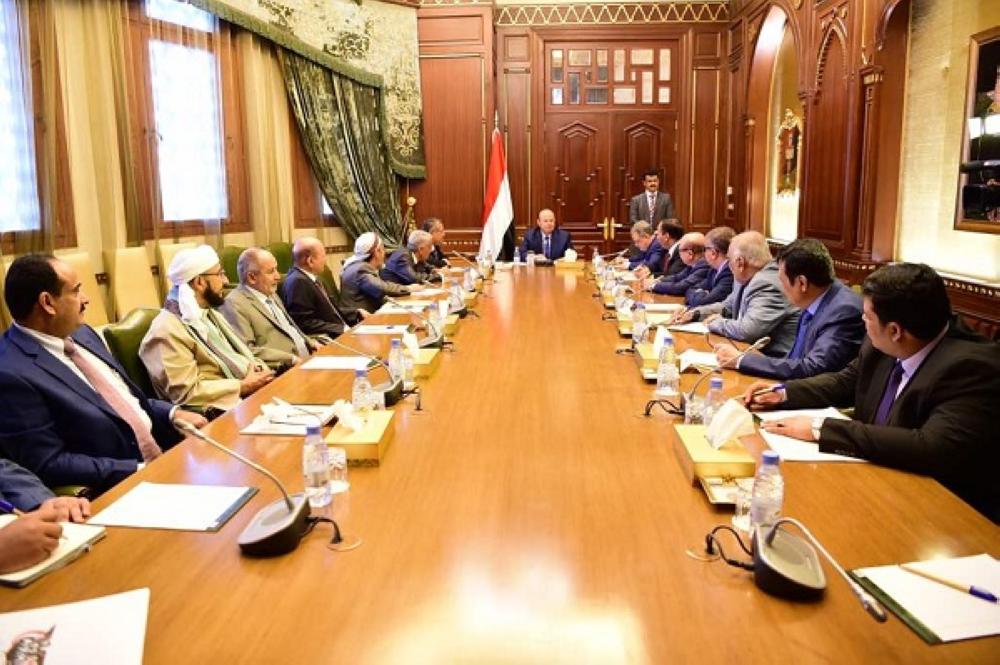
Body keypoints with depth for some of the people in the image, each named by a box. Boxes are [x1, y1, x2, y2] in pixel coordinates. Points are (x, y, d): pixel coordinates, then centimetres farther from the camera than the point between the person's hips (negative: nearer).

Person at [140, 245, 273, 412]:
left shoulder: (210, 314, 16)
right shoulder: (167, 331, -12)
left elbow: (241, 353, 18)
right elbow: (186, 393, -17)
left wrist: (258, 368, -4)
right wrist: (244, 386, -16)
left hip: (248, 397, 8)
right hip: (217, 414, -8)